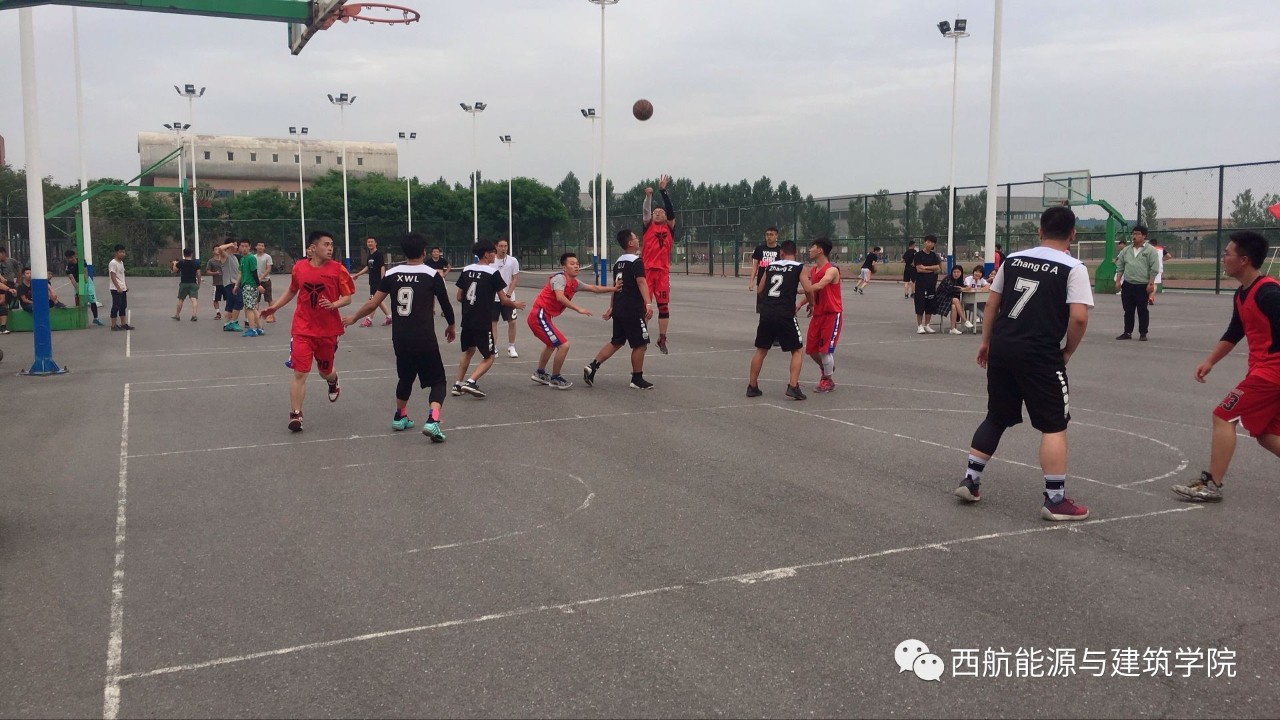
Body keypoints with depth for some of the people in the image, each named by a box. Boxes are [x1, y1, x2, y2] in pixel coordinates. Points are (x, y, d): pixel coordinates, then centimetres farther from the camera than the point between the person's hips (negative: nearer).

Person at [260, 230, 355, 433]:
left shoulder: (337, 269, -8)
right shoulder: (299, 267, -1)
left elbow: (348, 297, -4)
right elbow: (292, 291, 17)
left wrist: (334, 304, -23)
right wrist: (274, 307, 12)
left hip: (328, 330, 0)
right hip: (303, 329, 0)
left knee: (325, 371, 17)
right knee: (299, 373, -9)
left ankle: (333, 381, 54)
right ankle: (295, 415, -2)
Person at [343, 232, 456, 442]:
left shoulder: (391, 274, 3)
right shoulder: (432, 274, -6)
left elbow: (373, 304, 4)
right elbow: (446, 306, 2)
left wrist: (353, 318, 21)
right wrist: (450, 326, 22)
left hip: (400, 339, 4)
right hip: (425, 339, -4)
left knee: (405, 377, 27)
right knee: (437, 381, 4)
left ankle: (400, 417, 40)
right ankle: (432, 421, -18)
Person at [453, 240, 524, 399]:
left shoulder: (466, 270, 4)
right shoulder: (493, 273, -11)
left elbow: (459, 297, 10)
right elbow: (503, 300, -9)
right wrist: (515, 304, 11)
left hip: (467, 320, 6)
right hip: (483, 322, -6)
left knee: (468, 351, 25)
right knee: (490, 356, 6)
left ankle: (458, 385, 24)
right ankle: (471, 382, -11)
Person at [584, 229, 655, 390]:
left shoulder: (618, 262, 14)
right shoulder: (636, 262, -12)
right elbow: (641, 282, -25)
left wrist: (611, 307, 28)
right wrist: (648, 304, -34)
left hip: (618, 309, 9)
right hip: (633, 310, -9)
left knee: (616, 342, 17)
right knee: (640, 344, 2)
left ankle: (592, 366, 6)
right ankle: (637, 379, 9)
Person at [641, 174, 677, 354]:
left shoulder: (669, 228, 10)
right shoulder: (648, 226, 10)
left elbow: (671, 211, -3)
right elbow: (645, 211, -6)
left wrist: (663, 191, -11)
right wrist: (648, 196, -24)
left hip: (663, 271, 1)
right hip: (646, 269, -1)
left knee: (663, 305, 2)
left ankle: (662, 340, 11)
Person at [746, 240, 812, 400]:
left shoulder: (770, 266, 14)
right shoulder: (798, 268, 3)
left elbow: (760, 291, 21)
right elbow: (808, 290, -7)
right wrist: (810, 303, 13)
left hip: (766, 314, 4)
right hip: (785, 316, -4)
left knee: (761, 350, 17)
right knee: (797, 351, 10)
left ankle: (752, 387, 20)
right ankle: (793, 387, -2)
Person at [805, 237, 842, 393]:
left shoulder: (832, 270, -17)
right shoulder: (813, 270, 10)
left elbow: (819, 286, -34)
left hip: (832, 314, -8)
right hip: (818, 314, 8)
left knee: (826, 349, -8)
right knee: (811, 349, 9)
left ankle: (829, 381, 9)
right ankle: (827, 370, 35)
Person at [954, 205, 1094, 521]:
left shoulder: (1013, 259, 9)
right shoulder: (1073, 268, -6)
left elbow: (993, 303, 14)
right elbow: (1079, 317, -14)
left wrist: (986, 341, 23)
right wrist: (1068, 352, 1)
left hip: (1001, 349, 6)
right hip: (1040, 355, -5)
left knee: (997, 417, 20)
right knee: (1055, 425, 5)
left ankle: (970, 480, 22)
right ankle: (1055, 500, 6)